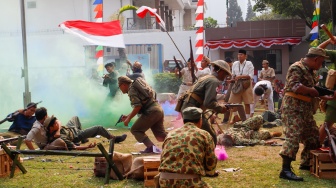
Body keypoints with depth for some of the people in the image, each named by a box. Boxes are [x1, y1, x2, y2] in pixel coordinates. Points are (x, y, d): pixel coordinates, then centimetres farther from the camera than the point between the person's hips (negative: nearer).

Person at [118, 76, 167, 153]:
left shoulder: (132, 90, -4)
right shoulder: (138, 85, 25)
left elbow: (137, 107, -16)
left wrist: (128, 119, -7)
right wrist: (128, 116, 25)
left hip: (151, 112, -9)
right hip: (159, 109, 9)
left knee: (135, 130, 4)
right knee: (160, 135, 15)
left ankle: (150, 147, -10)